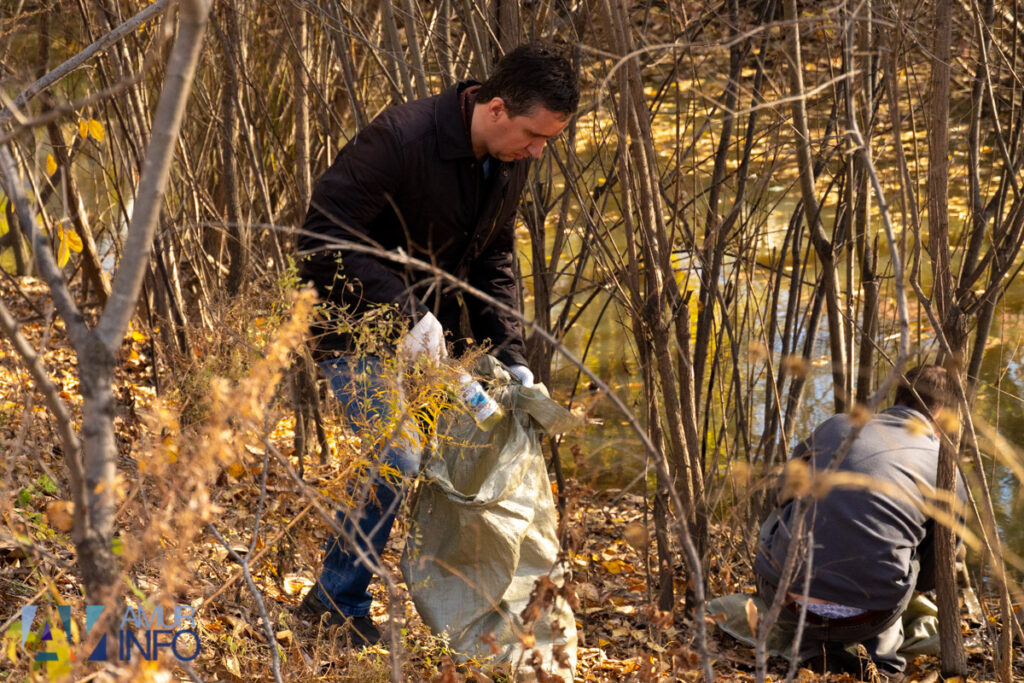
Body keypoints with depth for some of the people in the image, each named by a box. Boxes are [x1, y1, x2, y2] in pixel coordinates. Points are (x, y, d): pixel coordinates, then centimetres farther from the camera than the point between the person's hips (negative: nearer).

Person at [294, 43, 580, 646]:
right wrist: (406, 311, -34)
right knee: (397, 453, -17)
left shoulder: (511, 163, -3)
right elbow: (325, 231, -29)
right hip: (355, 321, -8)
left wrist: (511, 357, -3)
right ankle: (338, 602, 0)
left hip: (431, 325, 8)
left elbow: (495, 263, 8)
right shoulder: (401, 138, -28)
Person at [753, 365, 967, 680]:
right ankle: (882, 654, 16)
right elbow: (930, 576, 18)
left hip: (787, 605, 0)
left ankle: (815, 651, 16)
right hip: (866, 621, 0)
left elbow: (785, 494, 30)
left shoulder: (836, 427, 12)